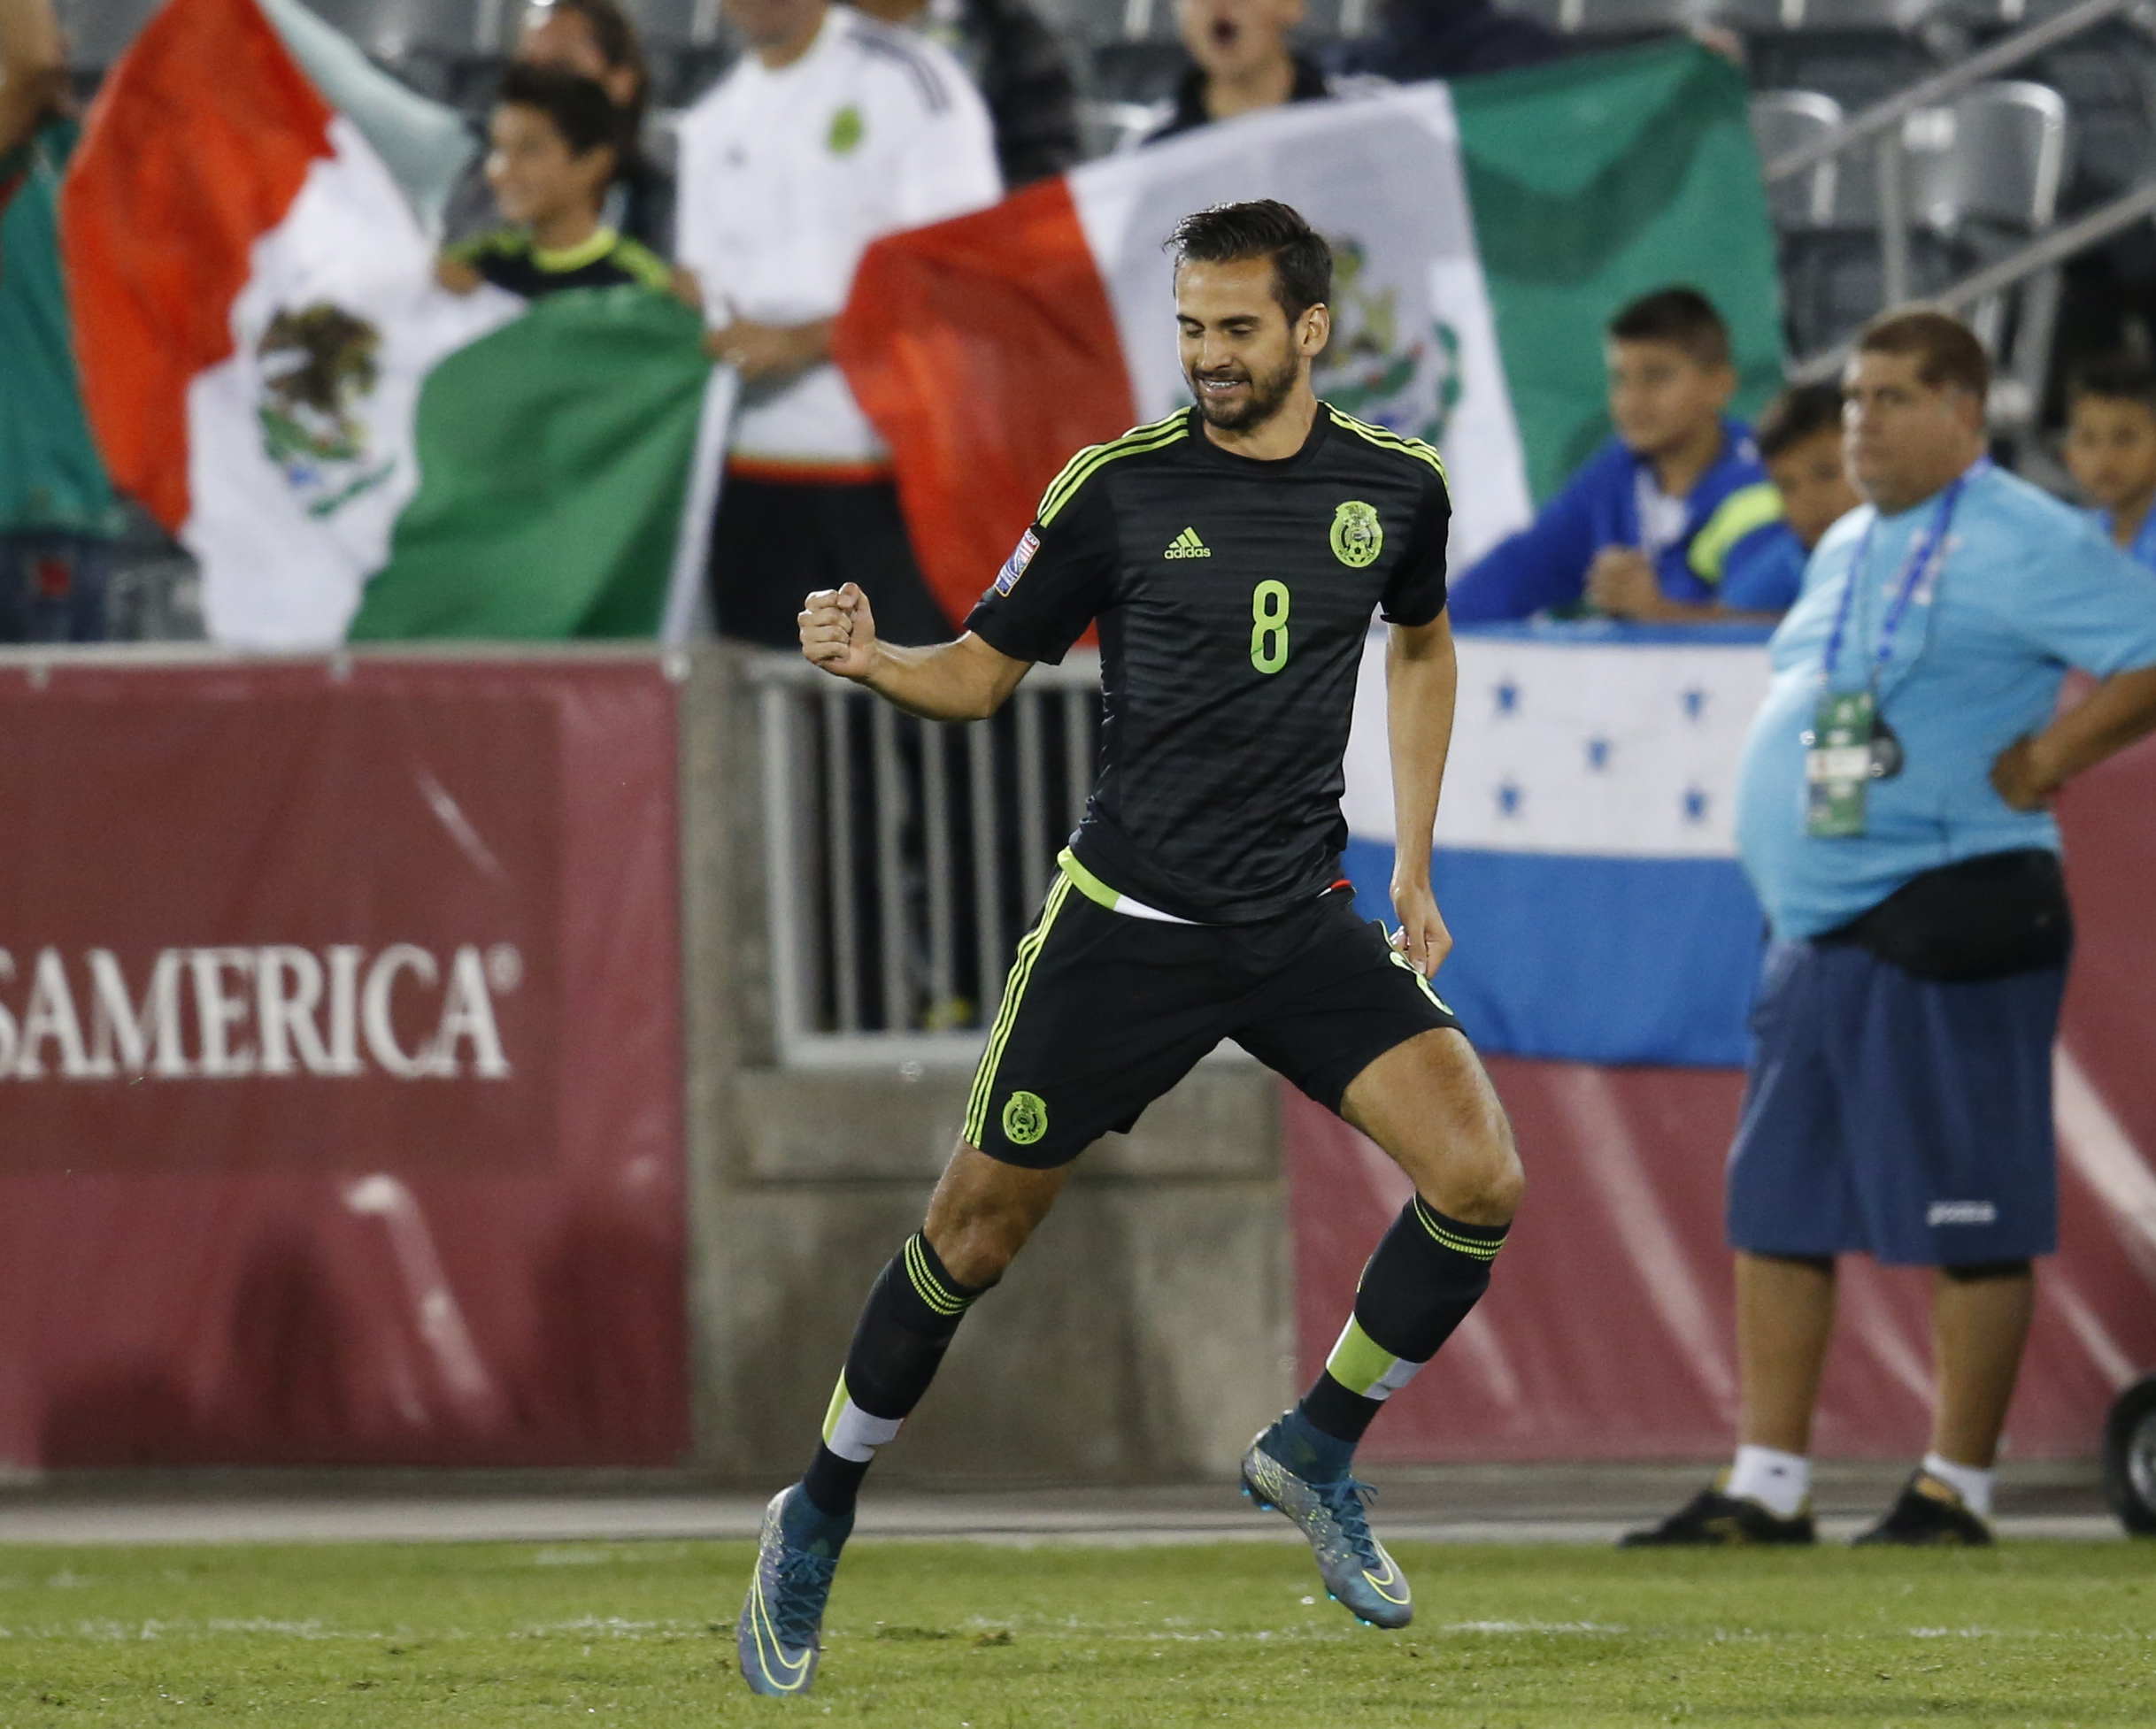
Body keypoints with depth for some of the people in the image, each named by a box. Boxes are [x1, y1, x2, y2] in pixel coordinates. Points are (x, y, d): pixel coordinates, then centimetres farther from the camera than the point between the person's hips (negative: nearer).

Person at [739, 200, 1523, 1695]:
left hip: (1306, 925, 2)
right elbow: (984, 672, 2)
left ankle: (1316, 1452, 8)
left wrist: (1414, 867, 19)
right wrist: (872, 662, -19)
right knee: (977, 1233, 2)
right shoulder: (1120, 490, -6)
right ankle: (816, 1525, 22)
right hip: (1126, 924, -2)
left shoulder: (1395, 488, 2)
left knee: (1479, 1180, -15)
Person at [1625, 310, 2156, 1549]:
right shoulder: (1849, 552, 19)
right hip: (1815, 933, 9)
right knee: (1778, 1208, 8)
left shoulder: (2023, 542, -9)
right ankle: (1769, 1486, 13)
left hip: (1947, 926, -9)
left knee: (1969, 1219, -3)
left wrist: (2048, 759, -16)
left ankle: (1957, 1491, 3)